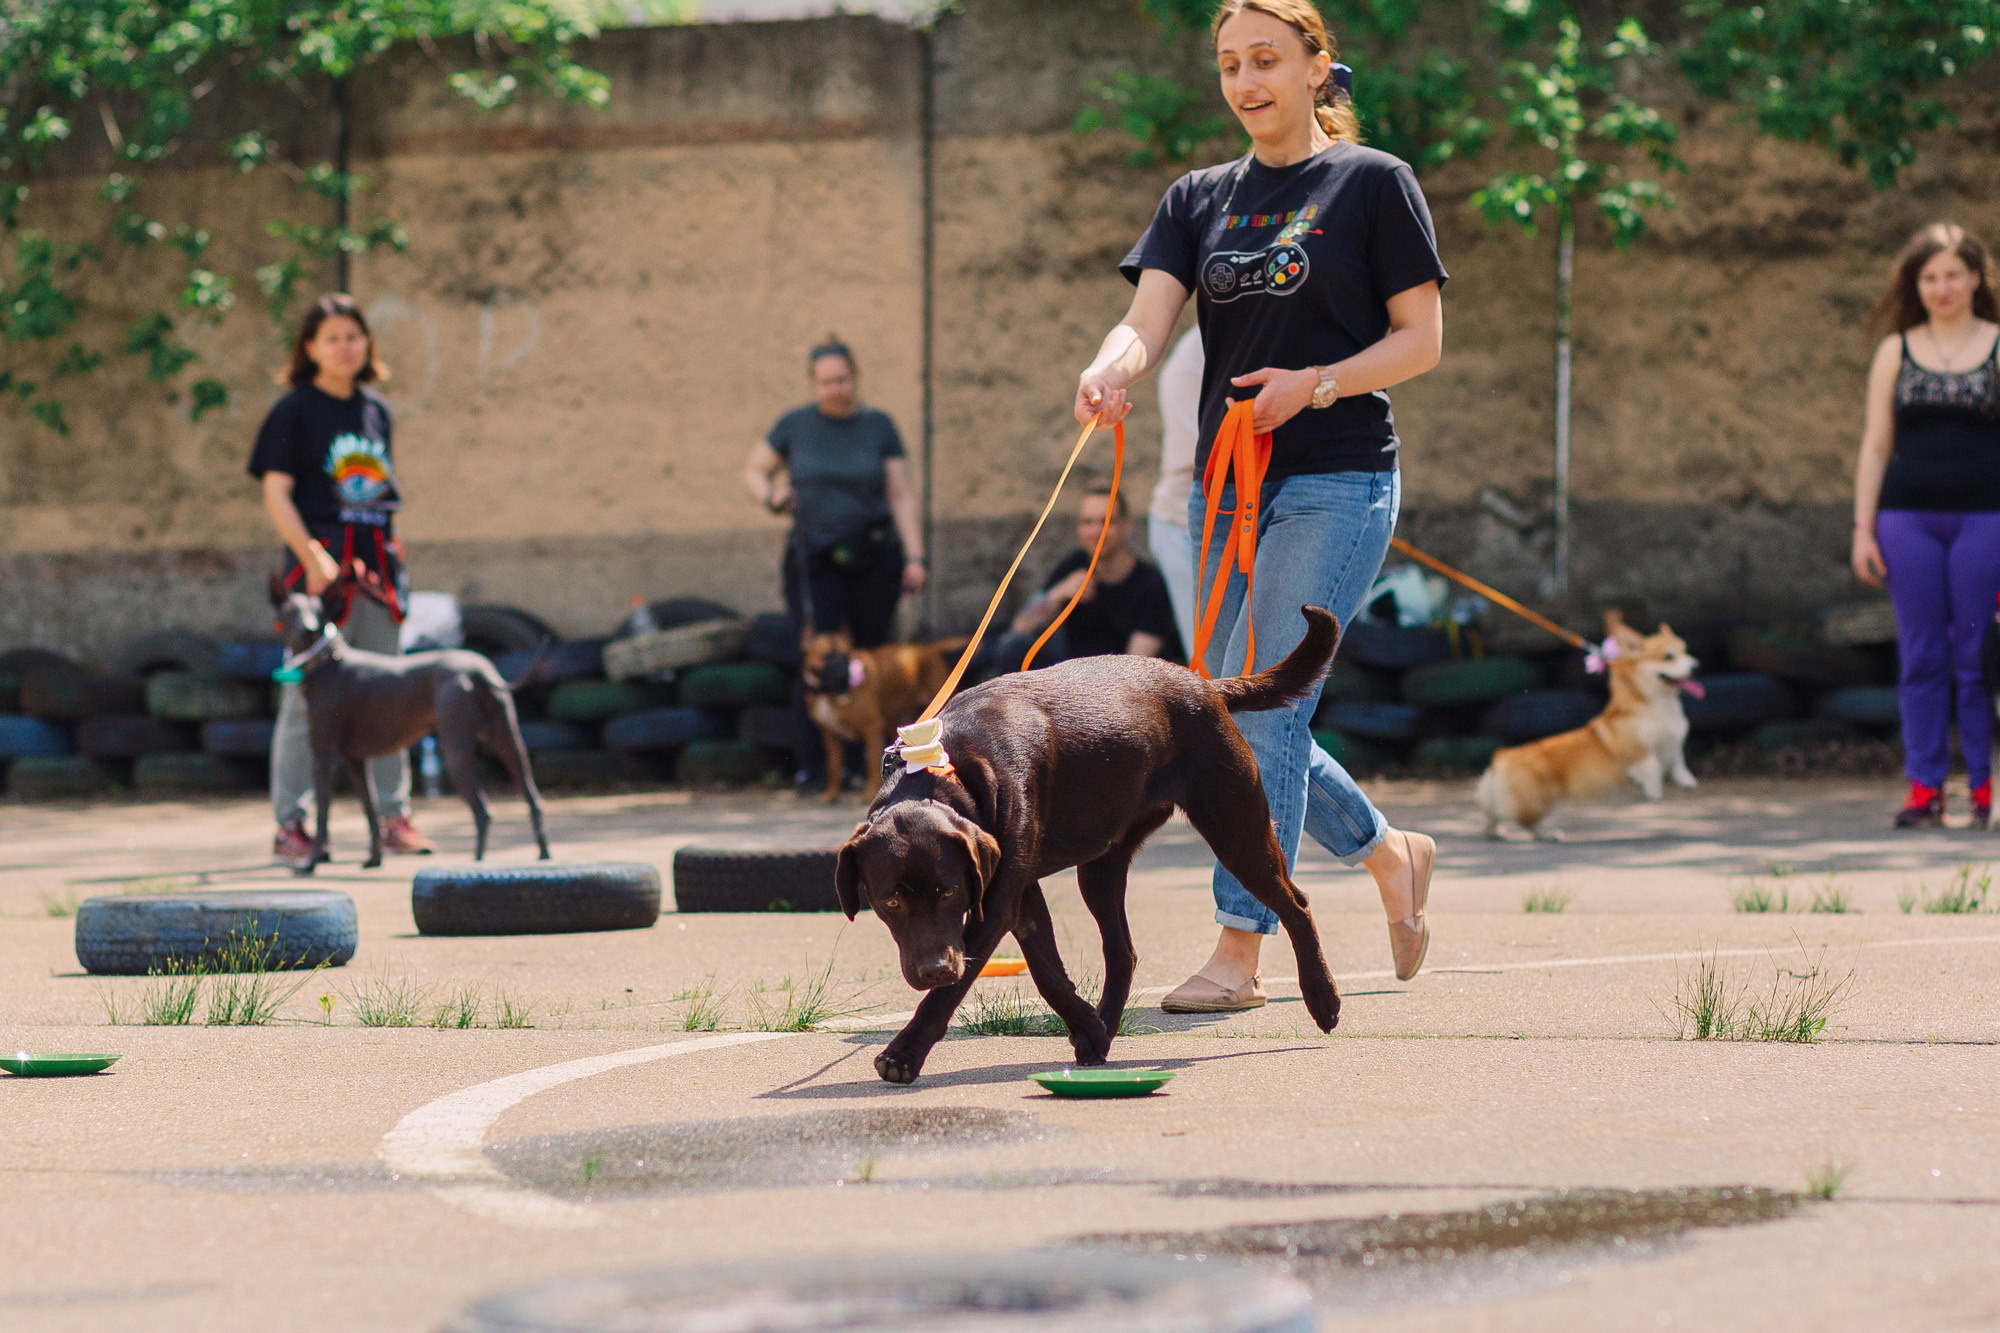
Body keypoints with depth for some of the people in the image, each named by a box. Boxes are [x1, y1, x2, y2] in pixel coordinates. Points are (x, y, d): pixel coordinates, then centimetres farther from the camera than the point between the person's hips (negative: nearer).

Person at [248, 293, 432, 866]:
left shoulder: (376, 410, 14)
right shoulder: (293, 411, -3)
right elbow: (276, 494, -9)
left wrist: (389, 557, 15)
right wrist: (312, 558, -19)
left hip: (377, 561, 6)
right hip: (319, 563, -6)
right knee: (306, 697, -6)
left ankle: (394, 817, 15)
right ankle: (289, 825, -3)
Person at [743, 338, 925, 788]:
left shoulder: (878, 426, 4)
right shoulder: (795, 425, 3)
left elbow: (901, 496, 3)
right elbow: (753, 471, 14)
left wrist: (915, 557, -5)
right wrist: (770, 496, -8)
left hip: (873, 556, 1)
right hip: (815, 560, -1)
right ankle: (809, 766, -11)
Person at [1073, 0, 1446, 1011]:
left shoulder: (1373, 184, -1)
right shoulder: (1198, 200, 12)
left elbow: (1421, 338, -3)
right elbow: (1149, 320, -2)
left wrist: (1315, 385, -18)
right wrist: (1109, 374, -26)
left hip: (1339, 481, -6)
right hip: (1226, 483, 6)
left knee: (1262, 705, -15)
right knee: (1239, 722, 9)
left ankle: (1238, 954, -13)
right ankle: (1390, 855, 32)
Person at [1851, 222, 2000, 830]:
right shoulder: (1897, 352, 10)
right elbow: (1876, 444, 11)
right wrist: (1863, 527, 5)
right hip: (1908, 520, 2)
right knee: (1921, 656, 3)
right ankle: (1923, 788, 6)